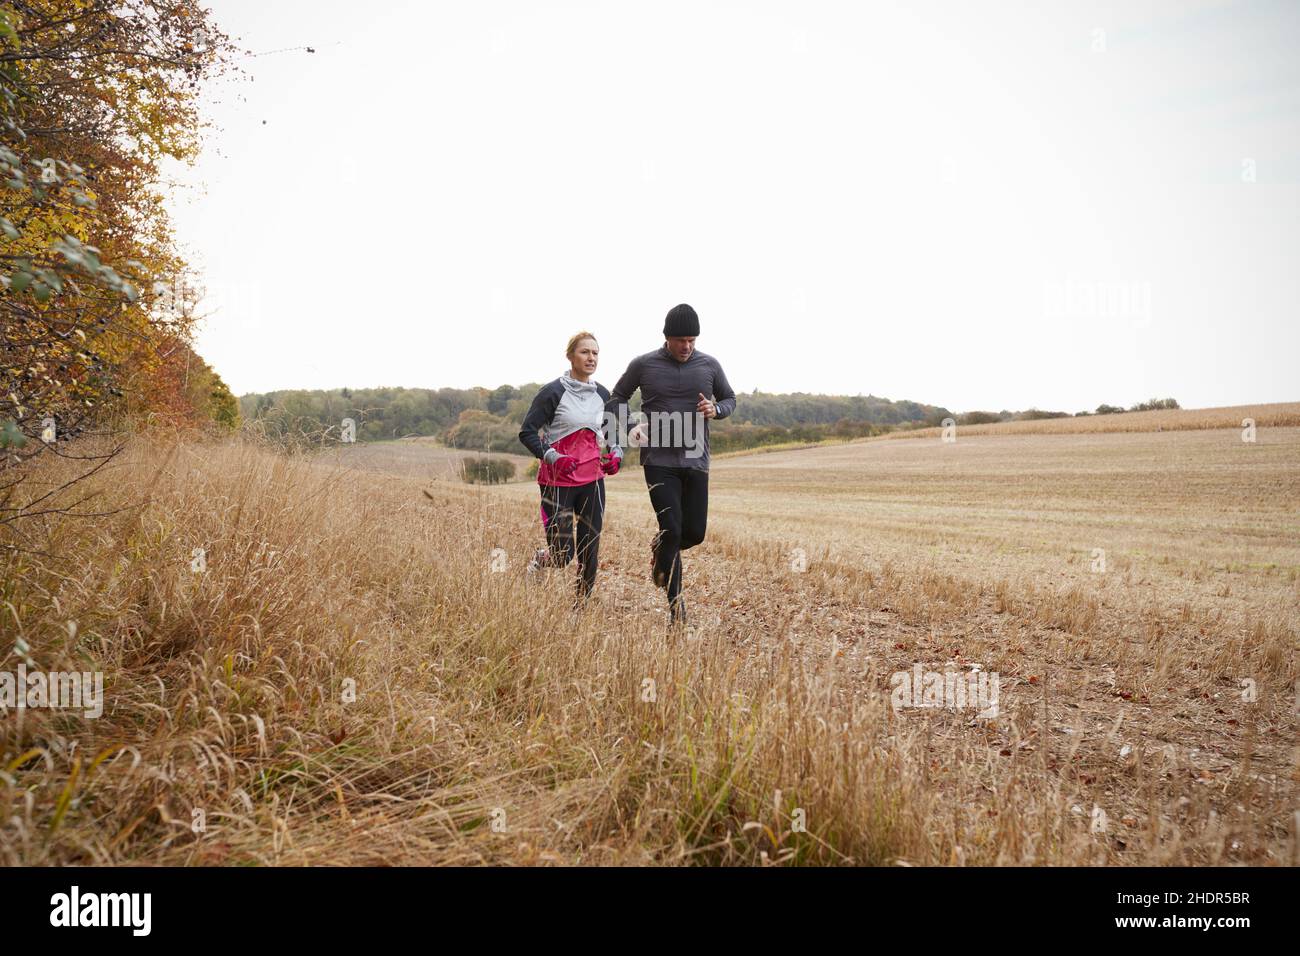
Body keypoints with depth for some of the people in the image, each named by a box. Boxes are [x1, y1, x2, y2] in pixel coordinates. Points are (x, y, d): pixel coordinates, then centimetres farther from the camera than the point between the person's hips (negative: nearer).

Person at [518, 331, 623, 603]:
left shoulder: (602, 394, 9)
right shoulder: (553, 392, -8)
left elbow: (612, 429, 25)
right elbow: (527, 432, -8)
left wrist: (616, 453, 6)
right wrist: (552, 457, -22)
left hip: (592, 480, 5)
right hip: (558, 480, -5)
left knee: (590, 552, 3)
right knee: (561, 557, -3)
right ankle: (537, 561, 31)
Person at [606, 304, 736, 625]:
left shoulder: (709, 365, 4)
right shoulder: (643, 365, -2)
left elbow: (730, 399, 18)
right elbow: (617, 398, 12)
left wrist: (716, 409, -6)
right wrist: (629, 426, -8)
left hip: (696, 462, 3)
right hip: (659, 462, -3)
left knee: (695, 532, 3)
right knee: (672, 530, -10)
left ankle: (660, 549, 38)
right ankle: (675, 604, 3)